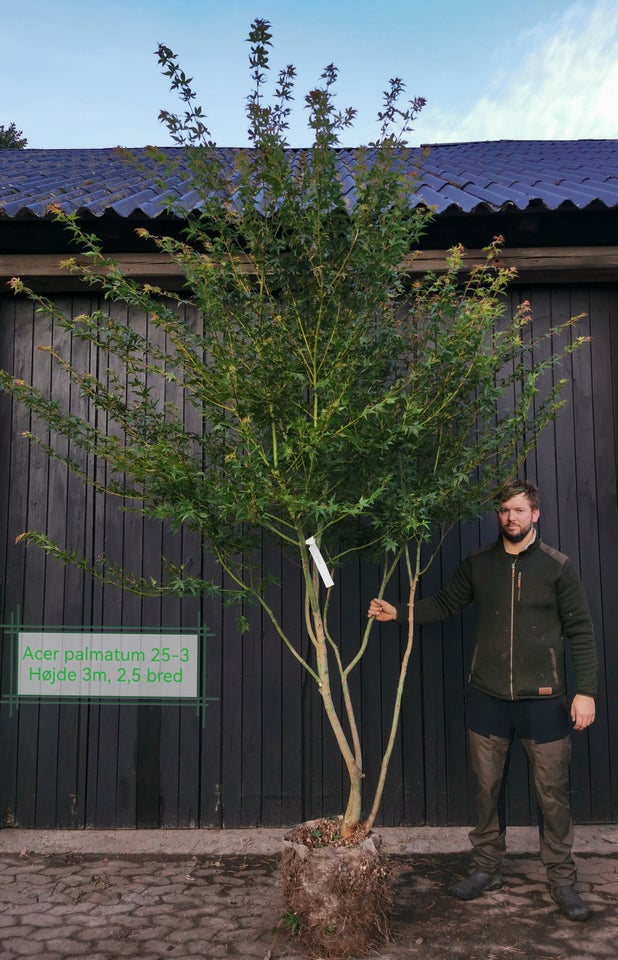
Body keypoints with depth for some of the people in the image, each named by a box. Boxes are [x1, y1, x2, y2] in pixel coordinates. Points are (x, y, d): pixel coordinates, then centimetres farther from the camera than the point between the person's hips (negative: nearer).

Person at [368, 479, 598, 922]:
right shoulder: (479, 564, 3)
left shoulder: (557, 566, -5)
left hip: (543, 700, -2)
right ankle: (487, 868, 29)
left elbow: (581, 633, -4)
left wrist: (586, 691, -9)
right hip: (487, 698, 3)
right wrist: (398, 612, -3)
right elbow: (445, 604, 9)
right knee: (488, 788, 13)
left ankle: (563, 880, 24)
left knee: (552, 794, 6)